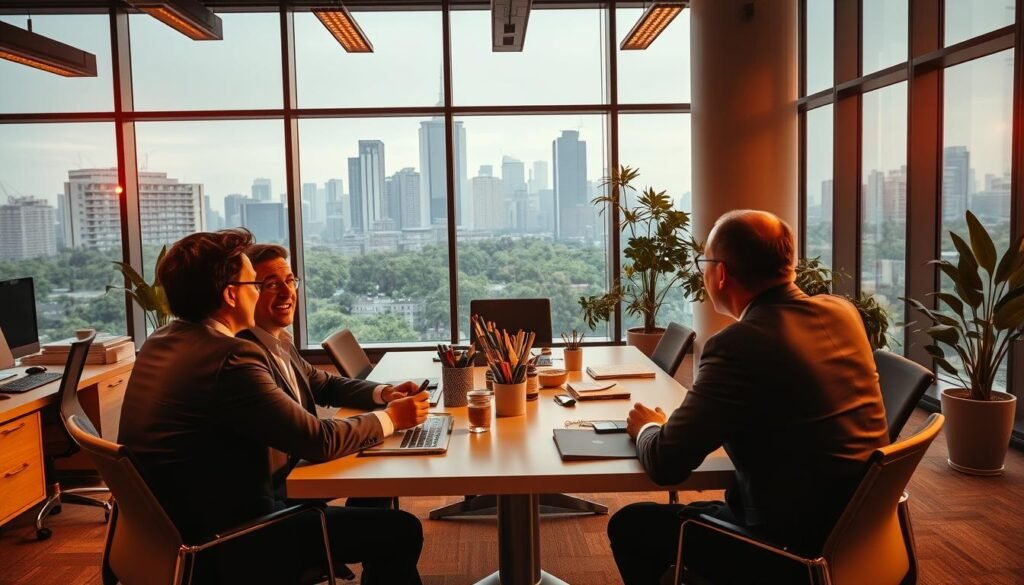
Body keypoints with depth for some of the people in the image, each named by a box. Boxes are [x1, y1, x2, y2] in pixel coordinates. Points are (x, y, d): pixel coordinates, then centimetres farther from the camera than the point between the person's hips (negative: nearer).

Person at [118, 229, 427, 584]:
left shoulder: (160, 341, 3)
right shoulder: (230, 357, -26)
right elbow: (319, 442, -21)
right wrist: (390, 417, -6)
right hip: (224, 547, -10)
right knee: (400, 531, -7)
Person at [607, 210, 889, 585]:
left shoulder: (739, 345, -24)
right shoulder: (842, 312, -1)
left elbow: (665, 465, -20)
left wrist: (647, 428, 1)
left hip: (796, 547, -8)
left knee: (629, 525, 8)